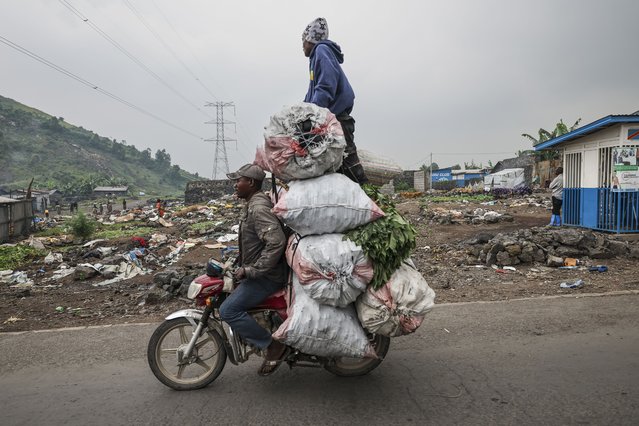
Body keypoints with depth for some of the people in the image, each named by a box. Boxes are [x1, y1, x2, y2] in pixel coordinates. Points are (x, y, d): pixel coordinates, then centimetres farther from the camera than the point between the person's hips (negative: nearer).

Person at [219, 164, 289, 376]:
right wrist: (242, 262, 23)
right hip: (257, 270, 11)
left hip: (266, 275, -11)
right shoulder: (253, 204, 12)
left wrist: (251, 270, -28)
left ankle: (273, 346, -8)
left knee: (228, 310, -16)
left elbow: (276, 241, -33)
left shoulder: (258, 208, -21)